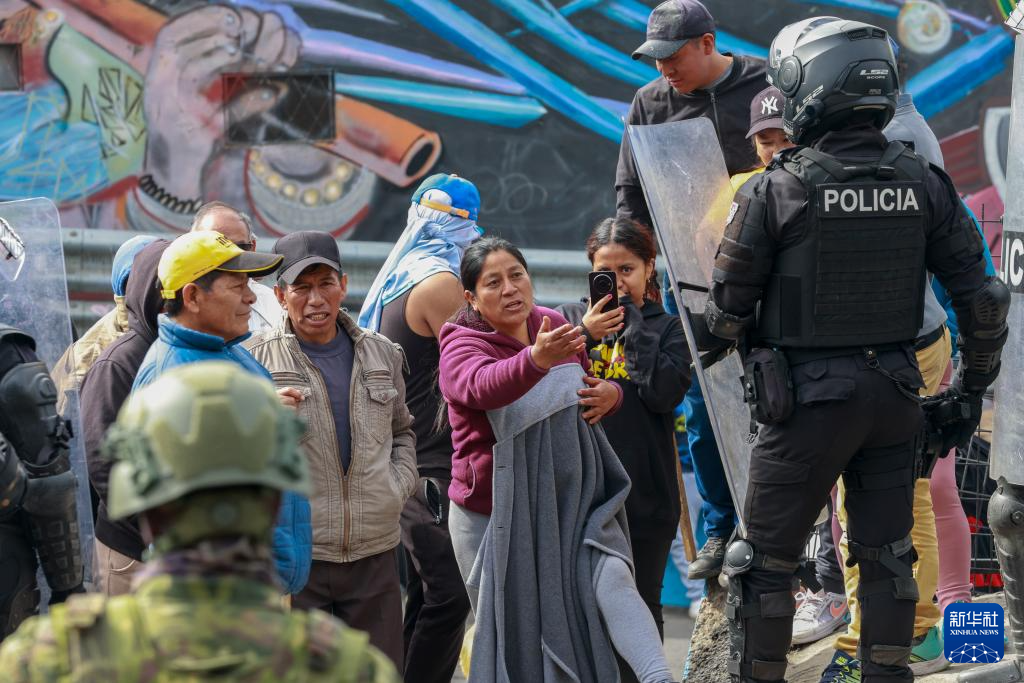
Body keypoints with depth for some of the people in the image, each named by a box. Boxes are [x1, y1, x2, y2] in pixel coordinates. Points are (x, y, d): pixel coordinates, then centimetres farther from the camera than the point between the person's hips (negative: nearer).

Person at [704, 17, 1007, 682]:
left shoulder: (778, 190, -13)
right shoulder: (923, 183, -2)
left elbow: (729, 312, -5)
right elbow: (982, 297, 2)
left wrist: (717, 335, 18)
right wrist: (972, 388, 14)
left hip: (808, 399, -4)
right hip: (896, 398, 4)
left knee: (765, 563, 8)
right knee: (887, 558, 15)